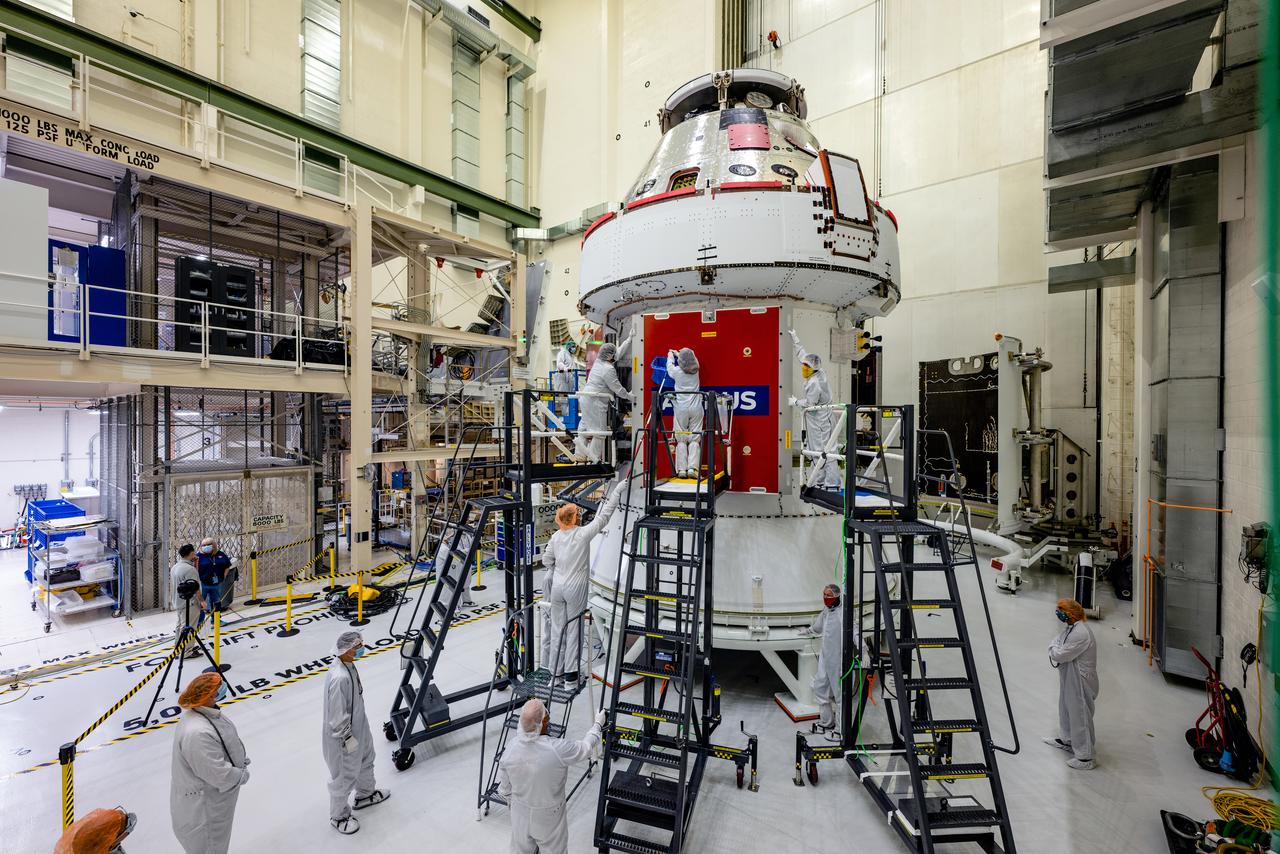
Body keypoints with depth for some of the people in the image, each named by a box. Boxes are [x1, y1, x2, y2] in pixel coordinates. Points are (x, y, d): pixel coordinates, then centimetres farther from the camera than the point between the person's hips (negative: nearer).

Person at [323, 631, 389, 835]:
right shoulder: (339, 678, -37)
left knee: (366, 759, 29)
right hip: (344, 734, -9)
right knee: (345, 776, 15)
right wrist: (348, 738, -16)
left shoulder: (348, 664, -8)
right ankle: (338, 817, 40)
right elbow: (337, 715, -27)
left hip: (358, 725, 9)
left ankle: (365, 795, 54)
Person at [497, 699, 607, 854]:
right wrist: (598, 724, 2)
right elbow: (586, 747, -14)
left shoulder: (509, 750, -21)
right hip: (549, 820, -3)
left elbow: (504, 789, -4)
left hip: (520, 817, 4)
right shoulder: (557, 749, -33)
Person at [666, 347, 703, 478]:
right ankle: (693, 468, -8)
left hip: (681, 408, -1)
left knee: (681, 439, 4)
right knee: (695, 439, 2)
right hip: (696, 408, 1)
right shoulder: (696, 370, 3)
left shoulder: (677, 371, -4)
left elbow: (669, 366, 20)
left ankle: (681, 469, 0)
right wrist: (678, 353, 40)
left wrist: (670, 355, 39)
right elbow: (693, 359, 26)